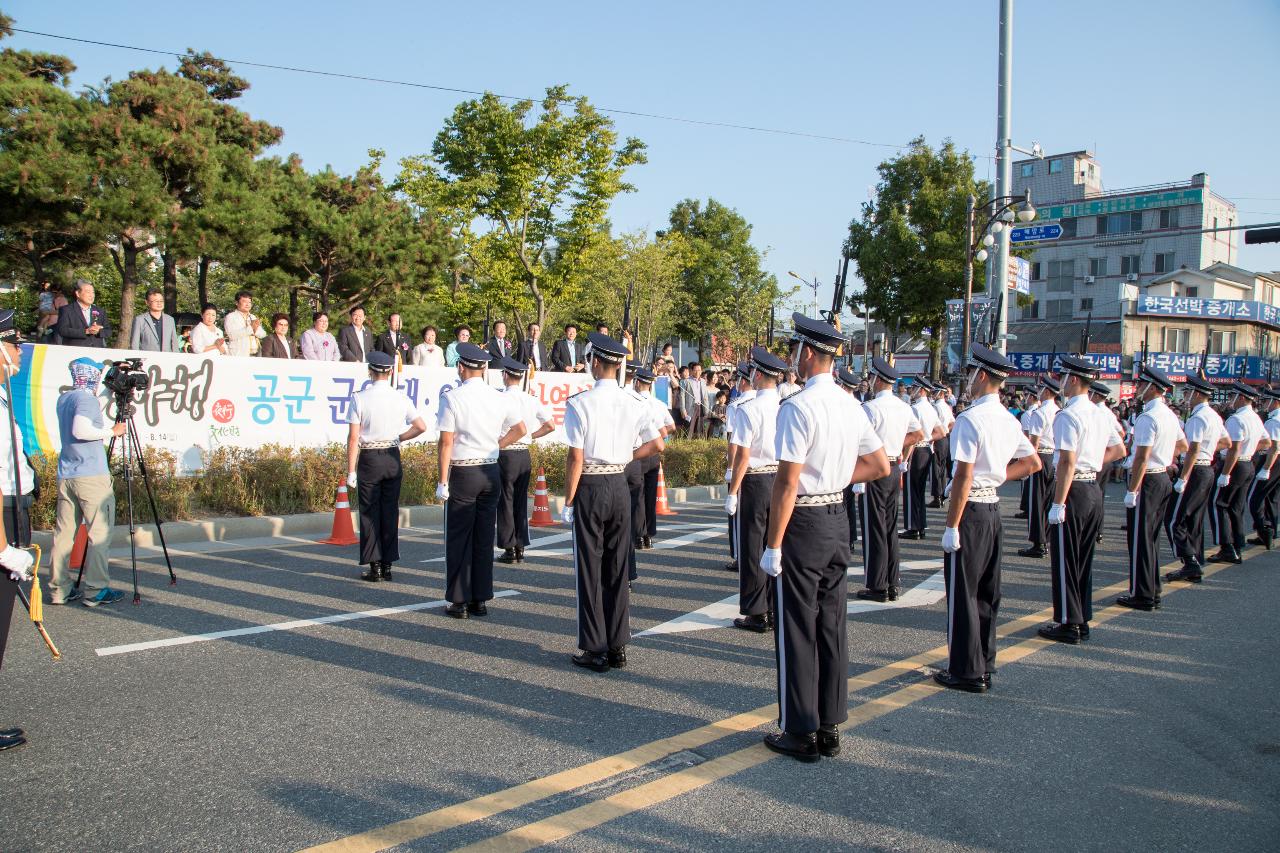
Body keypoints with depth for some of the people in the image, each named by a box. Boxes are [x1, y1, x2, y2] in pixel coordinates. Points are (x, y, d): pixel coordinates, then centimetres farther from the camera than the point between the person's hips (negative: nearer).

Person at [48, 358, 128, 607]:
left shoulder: (63, 399, 16)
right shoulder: (87, 399, -11)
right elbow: (80, 429, -26)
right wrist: (111, 431, -14)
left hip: (65, 476, 9)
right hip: (91, 475, -9)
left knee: (64, 531, 9)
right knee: (100, 533, -4)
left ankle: (59, 589, 12)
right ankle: (96, 590, -4)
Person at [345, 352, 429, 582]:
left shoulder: (360, 398, -9)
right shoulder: (401, 398, -1)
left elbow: (353, 438, -10)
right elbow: (421, 427, -1)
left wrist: (351, 471, -7)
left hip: (368, 459, -3)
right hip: (393, 459, 3)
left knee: (369, 513, 4)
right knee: (391, 512, 9)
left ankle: (375, 566, 3)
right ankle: (387, 566, 12)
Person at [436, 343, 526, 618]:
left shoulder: (452, 398, -10)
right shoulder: (500, 398, 3)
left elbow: (446, 442, -11)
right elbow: (520, 428, 5)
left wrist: (443, 482, -8)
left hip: (462, 474, -4)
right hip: (491, 473, 4)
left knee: (459, 539, 4)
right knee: (485, 539, 10)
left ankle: (459, 602, 7)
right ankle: (480, 600, 15)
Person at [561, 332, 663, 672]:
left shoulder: (579, 403, -12)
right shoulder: (632, 405, 2)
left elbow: (576, 458, -14)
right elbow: (656, 444, 4)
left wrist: (568, 502, -7)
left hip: (590, 488, -5)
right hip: (620, 485, 5)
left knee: (589, 568, 4)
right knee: (617, 567, 12)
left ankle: (595, 650, 8)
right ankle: (617, 647, 19)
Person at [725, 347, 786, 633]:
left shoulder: (748, 409, -15)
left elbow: (743, 455, -16)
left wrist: (732, 492, -9)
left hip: (754, 480, -5)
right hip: (783, 479, 5)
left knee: (752, 547, 4)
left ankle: (756, 614, 9)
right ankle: (777, 610, 21)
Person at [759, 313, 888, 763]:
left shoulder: (797, 407, -18)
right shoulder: (851, 405, 7)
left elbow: (787, 482, -21)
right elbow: (880, 465, 14)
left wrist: (773, 545, -17)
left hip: (802, 522, -8)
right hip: (838, 519, 8)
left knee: (796, 630, 2)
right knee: (831, 625, 14)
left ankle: (801, 734, 11)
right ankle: (829, 728, 24)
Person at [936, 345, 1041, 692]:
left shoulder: (970, 419, -17)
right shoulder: (1009, 419, 8)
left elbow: (964, 477, -20)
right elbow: (1033, 463, 18)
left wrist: (951, 527, -17)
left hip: (971, 509, -9)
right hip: (994, 508, 9)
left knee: (962, 592, 0)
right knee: (987, 591, 16)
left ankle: (967, 672, 6)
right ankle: (984, 665, 26)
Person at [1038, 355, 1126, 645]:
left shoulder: (1067, 416, -17)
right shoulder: (1101, 414, 10)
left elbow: (1067, 462, -22)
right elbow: (1119, 450, 22)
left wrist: (1058, 504, -21)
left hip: (1073, 490, -8)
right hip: (1094, 490, 8)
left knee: (1064, 561, 0)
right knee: (1084, 559, 15)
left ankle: (1068, 624, 5)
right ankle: (1082, 621, 22)